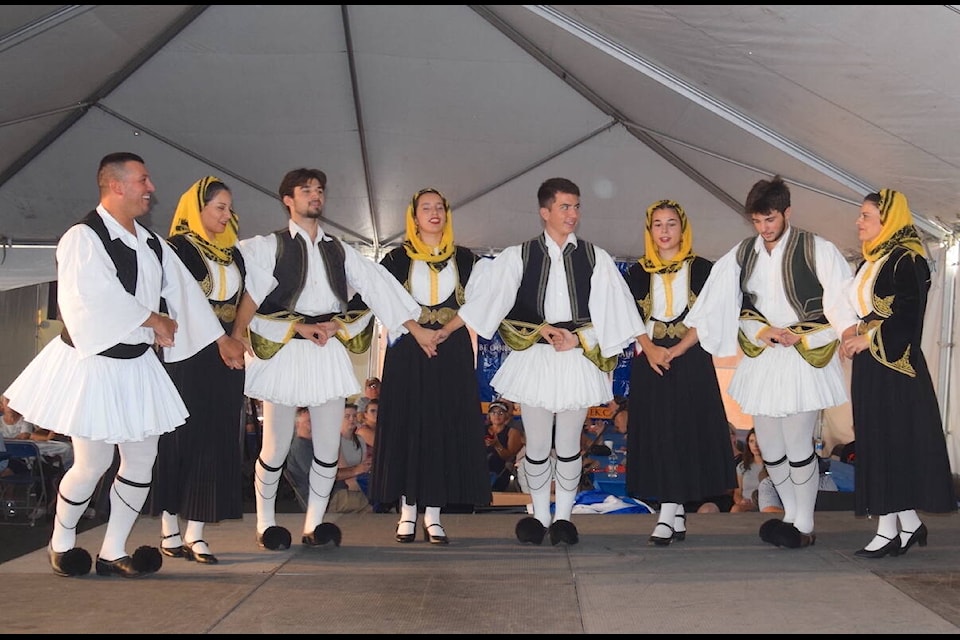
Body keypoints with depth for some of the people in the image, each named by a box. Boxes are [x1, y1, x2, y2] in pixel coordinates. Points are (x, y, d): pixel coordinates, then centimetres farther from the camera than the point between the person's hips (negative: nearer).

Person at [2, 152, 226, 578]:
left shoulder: (151, 243, 9)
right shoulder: (83, 238, -15)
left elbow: (184, 293, 11)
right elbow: (98, 301, -25)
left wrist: (223, 340, 7)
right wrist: (155, 321, -16)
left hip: (137, 365, 8)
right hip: (93, 364, -7)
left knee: (142, 461, 7)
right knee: (93, 463, -2)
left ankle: (113, 551, 20)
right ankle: (61, 542, 24)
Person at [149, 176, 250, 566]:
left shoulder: (232, 252, 15)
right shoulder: (179, 248, -3)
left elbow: (243, 300, 14)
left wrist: (236, 341, 0)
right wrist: (221, 342, -14)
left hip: (227, 355, 6)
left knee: (217, 441, 1)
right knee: (181, 438, -2)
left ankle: (195, 533, 3)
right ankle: (170, 530, 6)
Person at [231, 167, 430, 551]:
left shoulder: (339, 251, 14)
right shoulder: (268, 247, 1)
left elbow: (379, 286, 9)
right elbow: (251, 298, -12)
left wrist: (417, 329, 6)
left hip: (329, 355, 4)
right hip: (284, 354, -4)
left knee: (328, 447, 5)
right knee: (276, 447, 1)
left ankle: (314, 524, 17)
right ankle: (265, 523, 18)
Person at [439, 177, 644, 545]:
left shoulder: (595, 259, 1)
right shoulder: (519, 257, 1)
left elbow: (610, 314, -1)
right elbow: (483, 300, 0)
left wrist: (578, 340, -13)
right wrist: (444, 331, -6)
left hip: (577, 360, 0)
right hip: (534, 359, 0)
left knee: (568, 446, 9)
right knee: (537, 445, 8)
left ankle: (563, 517, 20)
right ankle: (540, 516, 22)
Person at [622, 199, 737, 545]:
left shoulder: (701, 269, 4)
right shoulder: (638, 273, 9)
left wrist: (676, 350, -15)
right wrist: (650, 349, -15)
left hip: (691, 361, -1)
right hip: (650, 361, 2)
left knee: (687, 429, -4)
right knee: (657, 432, -2)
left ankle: (668, 514, -1)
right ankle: (676, 514, 3)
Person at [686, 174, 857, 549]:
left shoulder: (817, 250, -7)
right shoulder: (741, 255, 5)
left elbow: (844, 307, -7)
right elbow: (733, 309, 6)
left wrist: (801, 339, -10)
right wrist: (766, 332, -9)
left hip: (804, 361, -5)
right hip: (760, 360, 5)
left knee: (798, 446, -6)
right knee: (769, 448, 9)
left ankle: (804, 527, 10)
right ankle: (792, 516, 28)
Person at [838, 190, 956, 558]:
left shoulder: (906, 261, -12)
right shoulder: (869, 262, 15)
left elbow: (909, 317, -19)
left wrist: (867, 339, -16)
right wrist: (853, 331, 2)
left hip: (893, 365, -9)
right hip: (869, 365, 9)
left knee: (889, 443, -6)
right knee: (875, 442, 8)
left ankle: (888, 529, -1)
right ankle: (909, 524, 16)